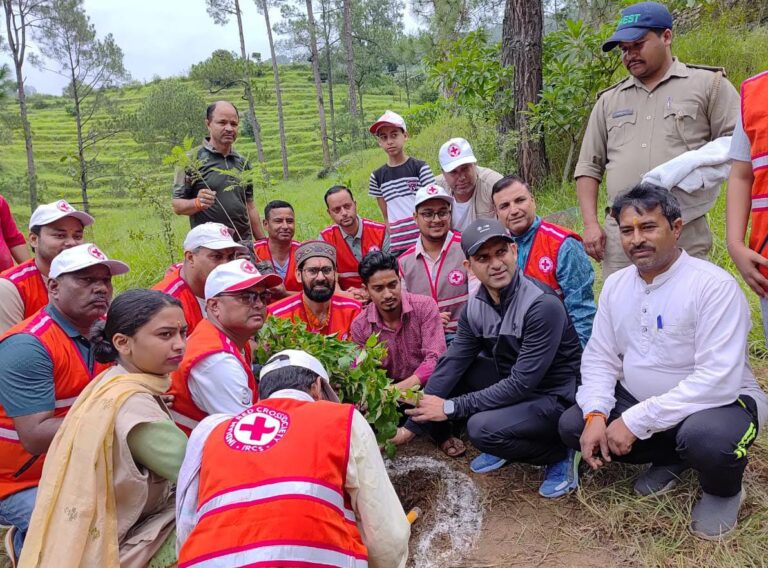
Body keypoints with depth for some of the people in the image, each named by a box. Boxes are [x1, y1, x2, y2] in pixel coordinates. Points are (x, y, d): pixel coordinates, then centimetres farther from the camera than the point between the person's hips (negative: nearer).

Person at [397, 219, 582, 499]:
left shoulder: (543, 305, -27)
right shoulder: (476, 307, -5)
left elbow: (522, 383, -27)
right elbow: (450, 365, -5)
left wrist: (451, 408, -23)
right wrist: (412, 424, -9)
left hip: (555, 396, -7)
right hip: (513, 383, 7)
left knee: (482, 428, -27)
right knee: (453, 371, -4)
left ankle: (560, 454, 0)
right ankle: (502, 443, 11)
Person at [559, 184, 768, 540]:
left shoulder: (713, 285, -22)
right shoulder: (615, 284, 0)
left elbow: (718, 381, -29)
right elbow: (599, 358, 2)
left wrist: (635, 422, -29)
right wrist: (596, 414, -17)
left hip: (719, 402, -6)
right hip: (639, 403, 6)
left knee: (705, 436, -38)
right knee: (572, 425, -10)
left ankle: (723, 492, 2)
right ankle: (671, 459, 13)